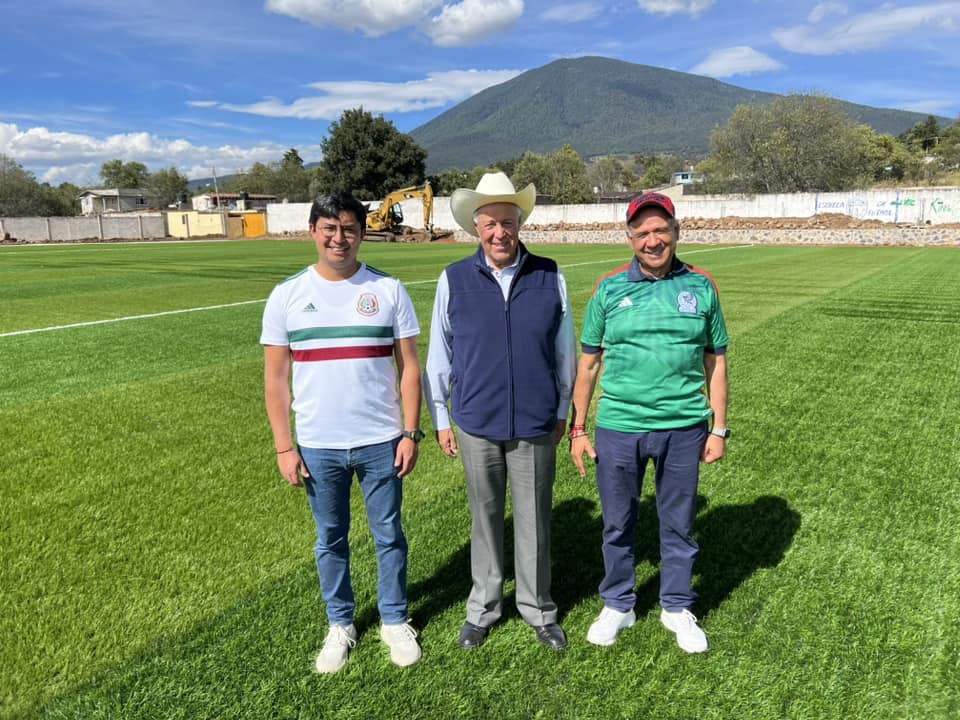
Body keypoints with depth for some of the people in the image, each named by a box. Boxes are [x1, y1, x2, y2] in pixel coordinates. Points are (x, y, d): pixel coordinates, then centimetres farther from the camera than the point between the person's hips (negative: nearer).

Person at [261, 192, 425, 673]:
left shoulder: (388, 290, -3)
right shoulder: (287, 296, -2)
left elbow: (408, 366, -1)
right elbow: (275, 377, 0)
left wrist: (410, 433, -5)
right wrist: (284, 447, -3)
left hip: (381, 442, 0)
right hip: (318, 447, 1)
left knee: (389, 535, 12)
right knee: (330, 540, 16)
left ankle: (394, 620, 32)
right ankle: (340, 624, 35)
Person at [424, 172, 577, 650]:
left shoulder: (550, 278, -3)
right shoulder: (454, 280, -3)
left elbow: (564, 350, 6)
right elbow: (439, 355, 5)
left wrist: (562, 411, 10)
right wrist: (441, 419, 7)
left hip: (536, 426, 0)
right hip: (476, 425, 0)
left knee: (535, 521, 11)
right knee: (485, 520, 14)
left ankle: (538, 609, 32)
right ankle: (483, 608, 34)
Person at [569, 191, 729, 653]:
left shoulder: (701, 287, 2)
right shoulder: (609, 289, 0)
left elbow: (715, 362, 7)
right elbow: (588, 363, 4)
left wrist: (719, 429, 5)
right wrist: (578, 428, 3)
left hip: (683, 429, 1)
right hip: (618, 428, 0)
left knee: (678, 525, 14)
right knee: (618, 525, 13)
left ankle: (677, 608, 35)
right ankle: (617, 606, 34)